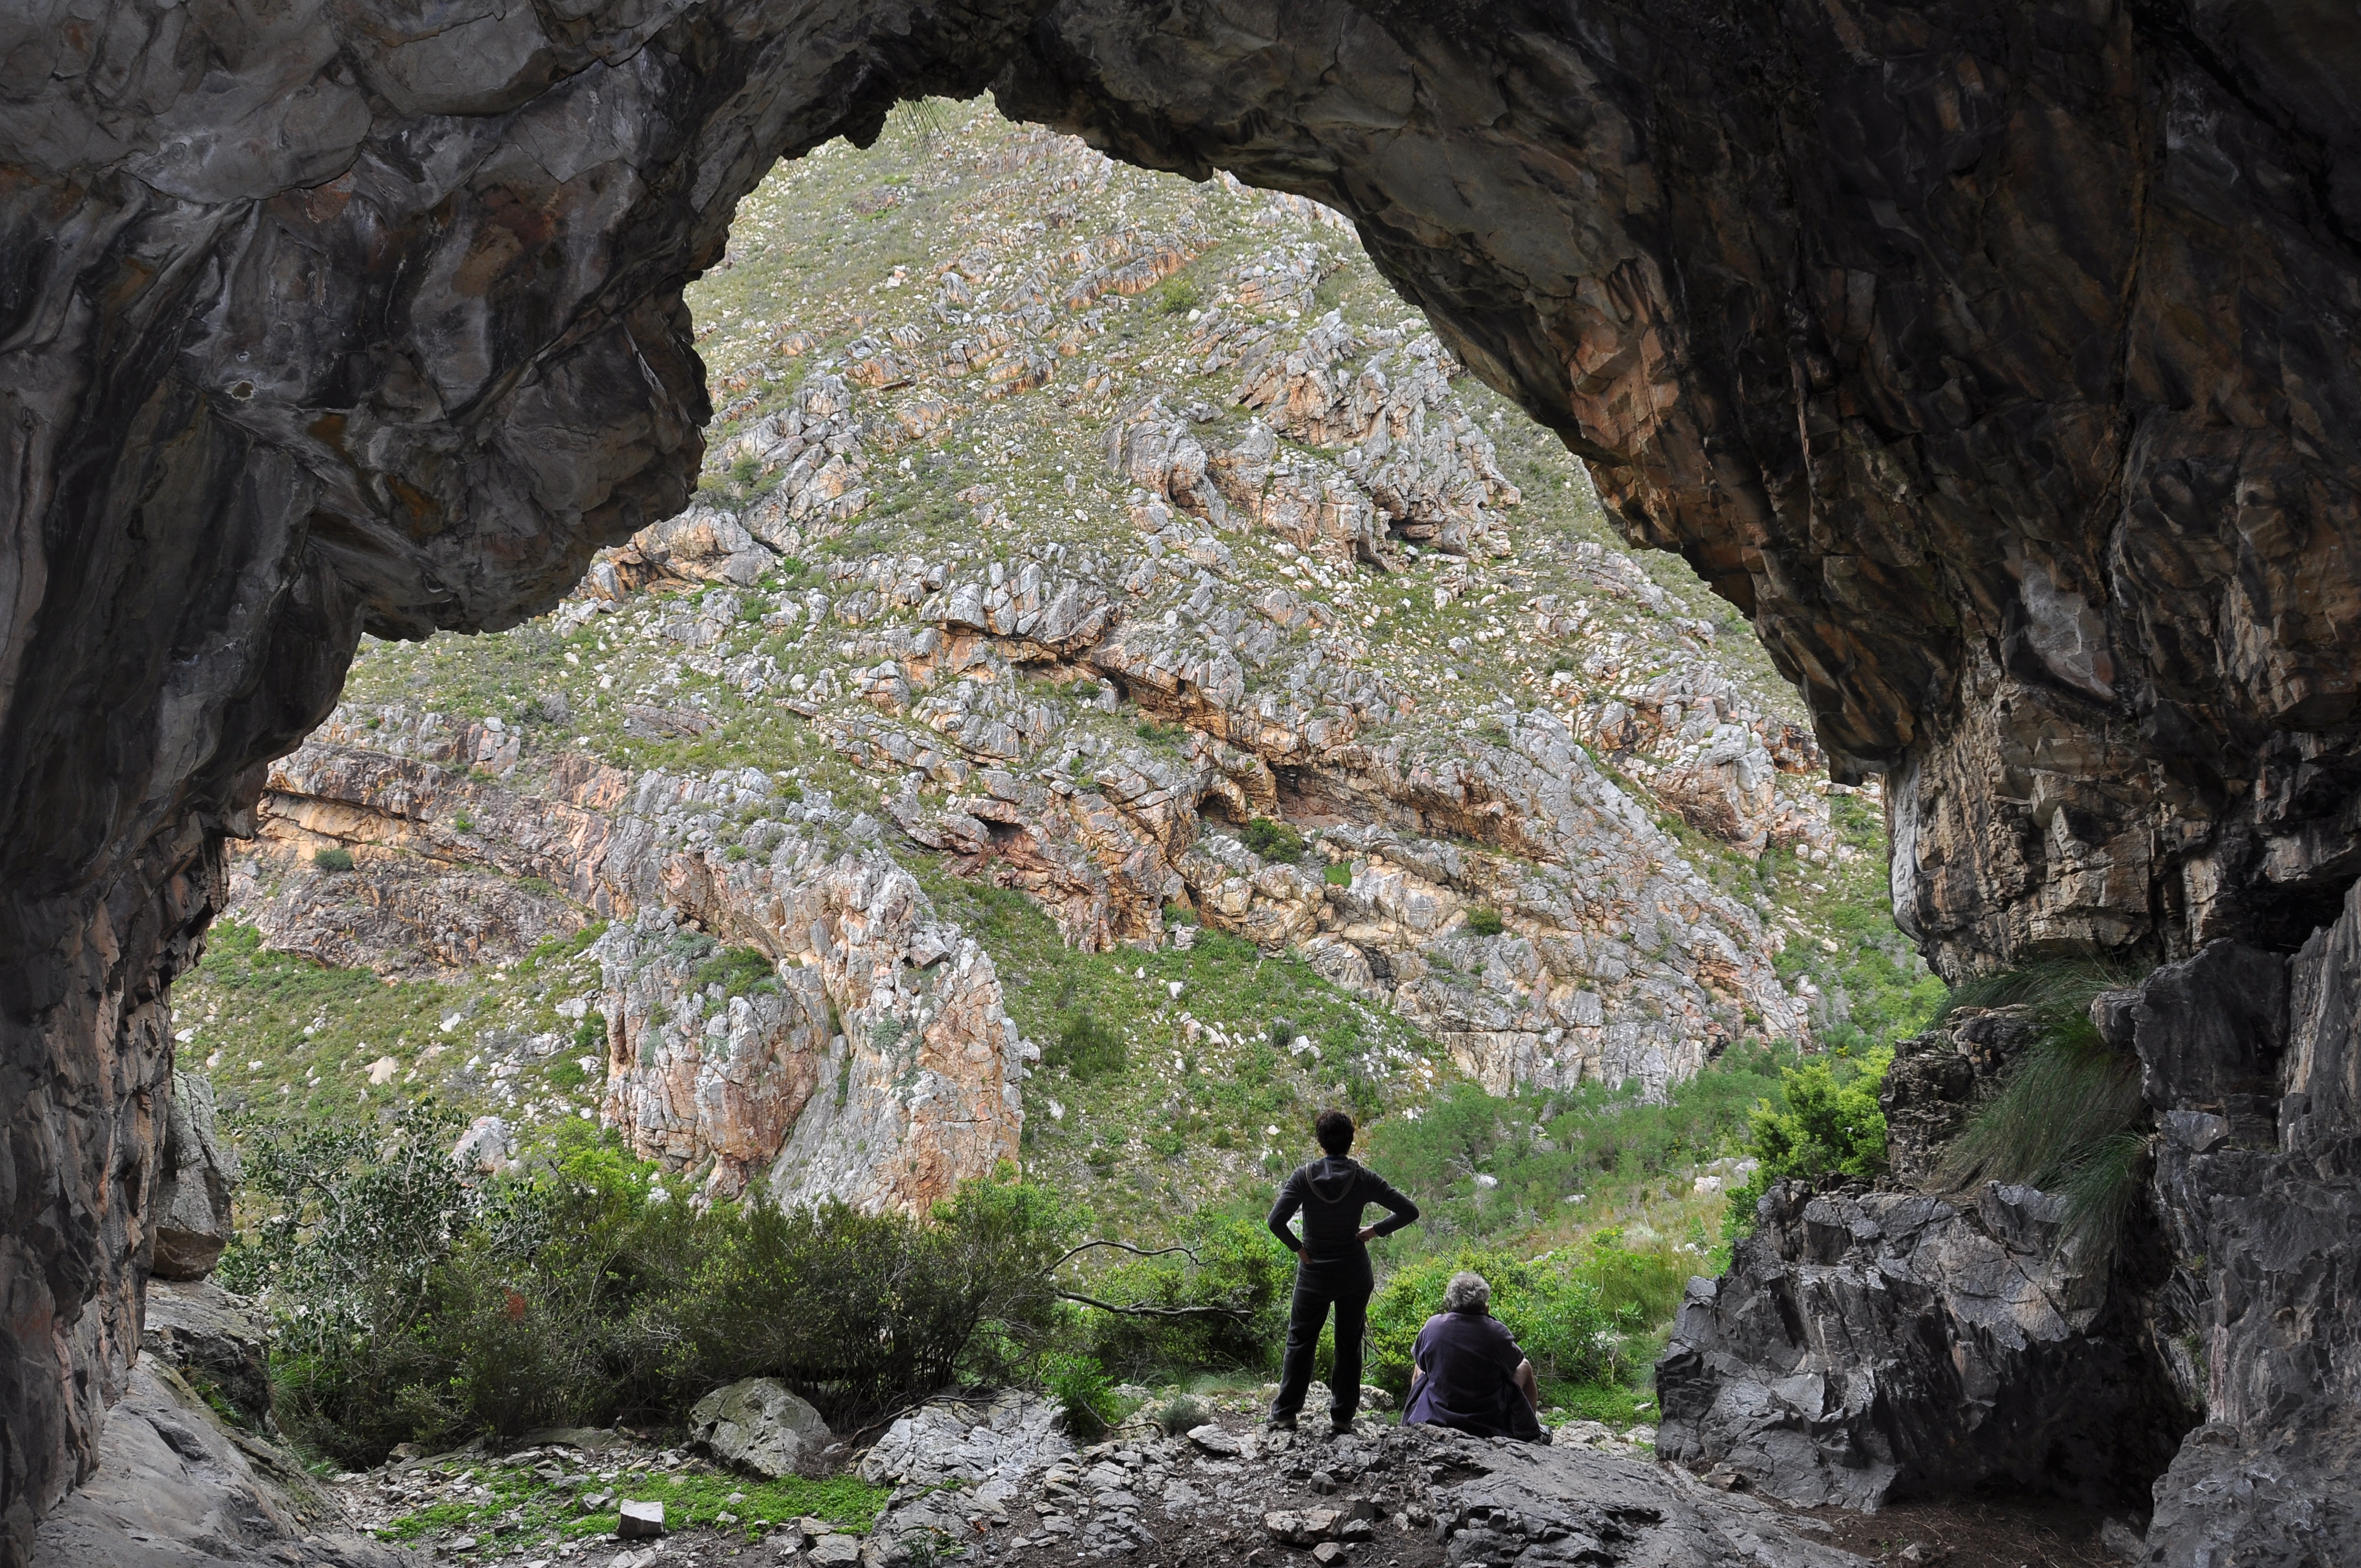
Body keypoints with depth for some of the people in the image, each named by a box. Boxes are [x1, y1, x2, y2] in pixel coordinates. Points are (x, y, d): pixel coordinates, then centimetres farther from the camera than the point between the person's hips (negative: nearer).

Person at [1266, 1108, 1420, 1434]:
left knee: (1301, 1341, 12)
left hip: (1313, 1273, 0)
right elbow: (1409, 1211, -9)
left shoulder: (1304, 1176, -11)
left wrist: (1298, 1247, -6)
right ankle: (1342, 1416, 15)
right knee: (1349, 1343, 13)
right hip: (1355, 1275, 0)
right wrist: (1375, 1231, -2)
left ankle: (1284, 1414, 11)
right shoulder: (1363, 1178, -9)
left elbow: (1276, 1221, -19)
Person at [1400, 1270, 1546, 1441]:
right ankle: (1531, 1432, 37)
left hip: (1436, 1419, 2)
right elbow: (1514, 1365, 5)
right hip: (1490, 1423, -2)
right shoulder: (1496, 1332, -15)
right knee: (1524, 1368, 22)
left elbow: (1420, 1363, 9)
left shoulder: (1432, 1326, -9)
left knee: (1420, 1369, 30)